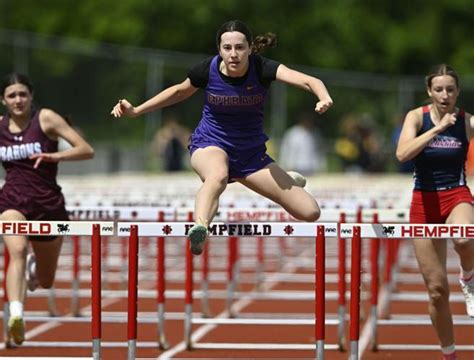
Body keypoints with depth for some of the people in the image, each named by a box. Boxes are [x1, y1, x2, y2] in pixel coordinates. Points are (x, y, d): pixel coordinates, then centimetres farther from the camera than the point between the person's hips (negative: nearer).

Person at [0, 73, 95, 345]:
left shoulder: (46, 119, -5)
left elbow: (87, 150, -11)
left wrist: (55, 156, -25)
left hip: (48, 204, 0)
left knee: (46, 282, 14)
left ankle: (35, 265, 50)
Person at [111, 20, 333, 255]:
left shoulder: (261, 68, -20)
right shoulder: (208, 70, -15)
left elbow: (308, 81, -34)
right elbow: (180, 91, 7)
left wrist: (324, 98, -57)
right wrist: (135, 111, 5)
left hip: (251, 152, 2)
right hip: (210, 144, -2)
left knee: (310, 213, -3)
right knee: (218, 175, -43)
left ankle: (285, 181, 32)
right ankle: (199, 229, -69)